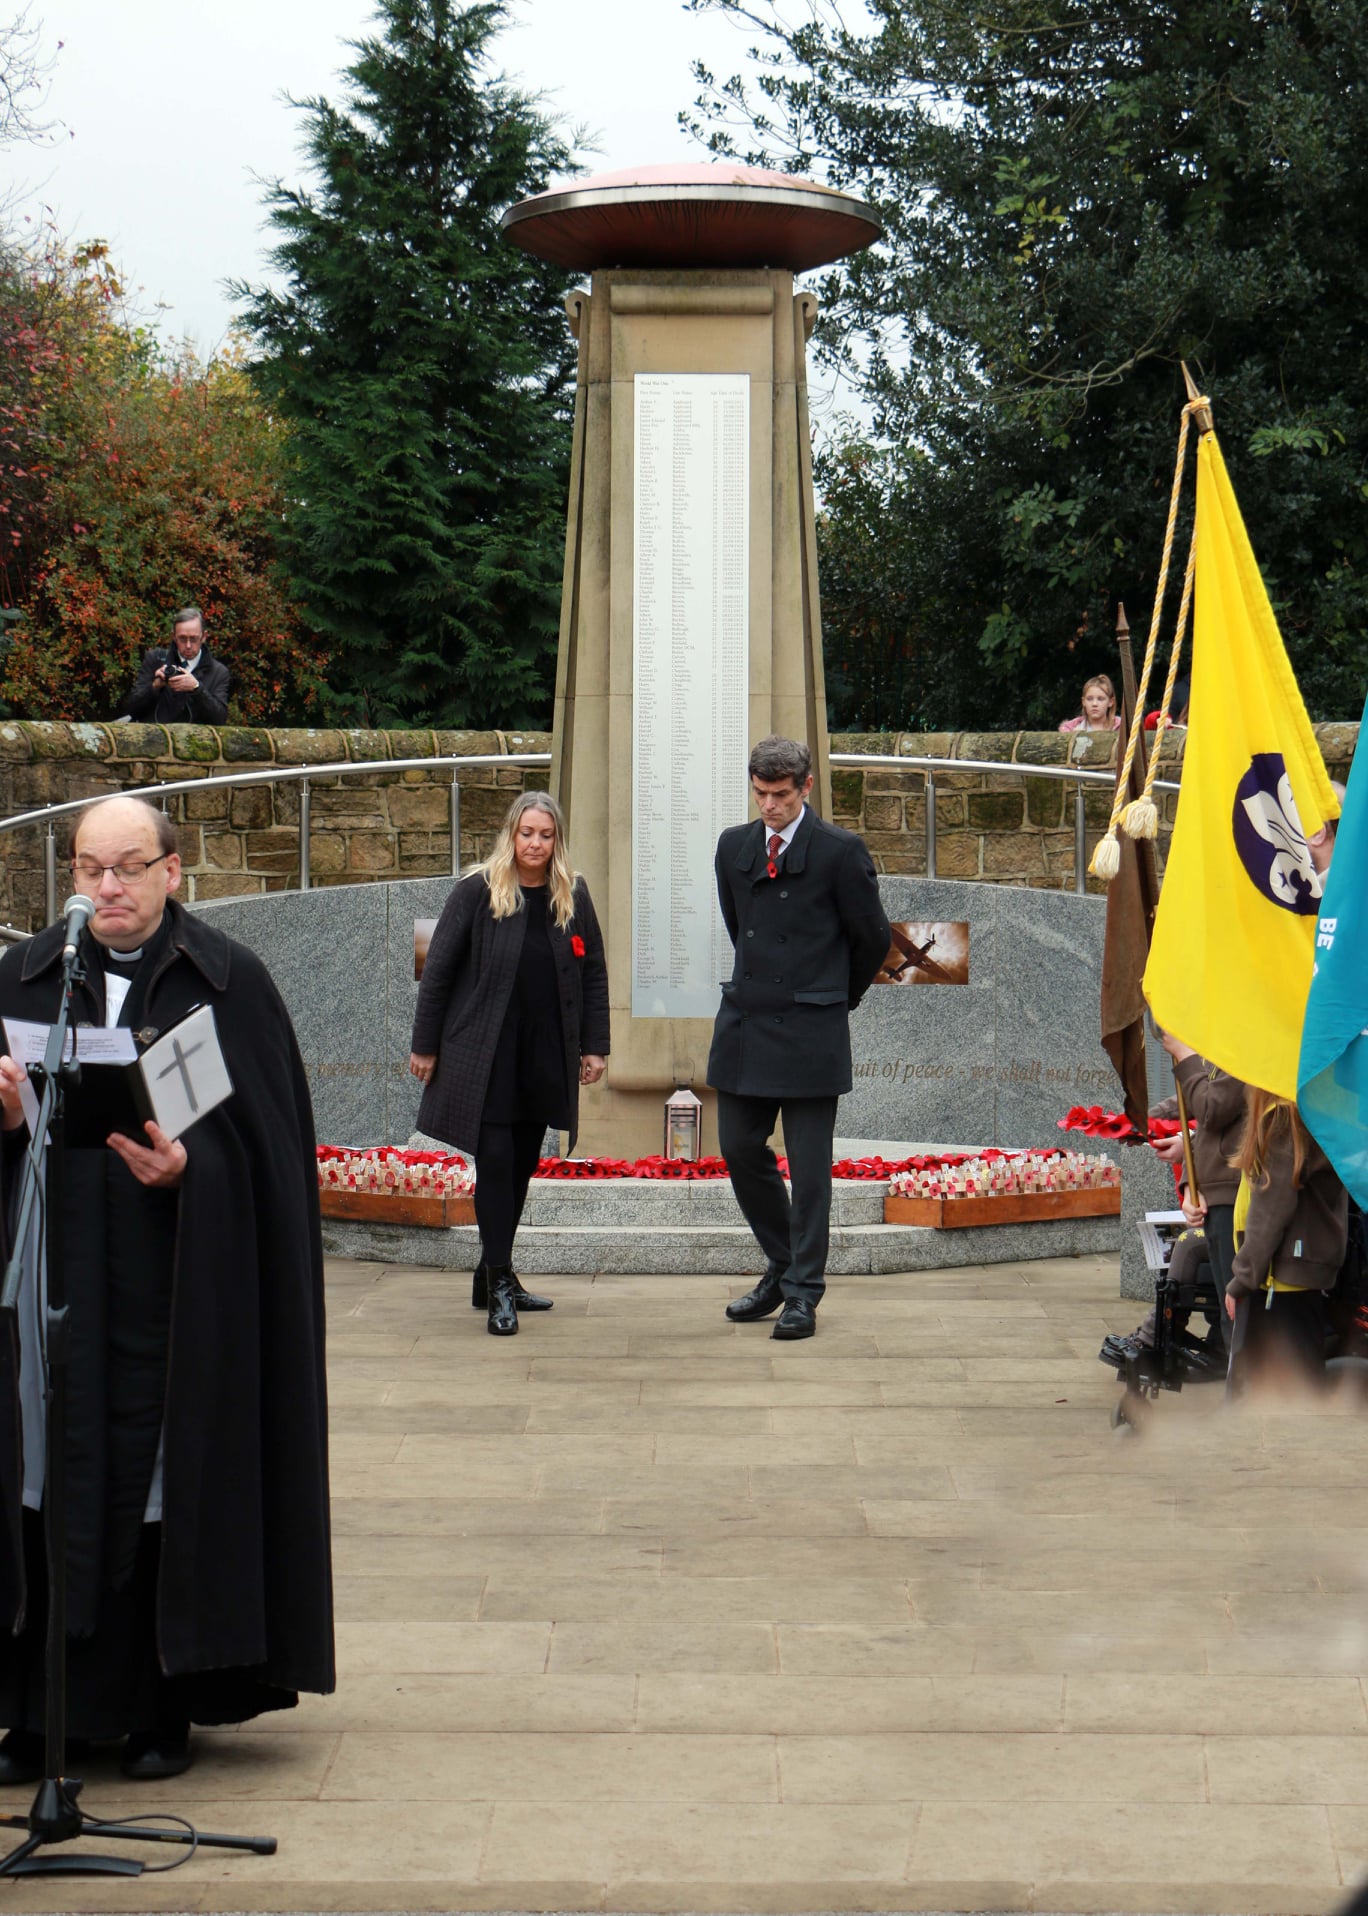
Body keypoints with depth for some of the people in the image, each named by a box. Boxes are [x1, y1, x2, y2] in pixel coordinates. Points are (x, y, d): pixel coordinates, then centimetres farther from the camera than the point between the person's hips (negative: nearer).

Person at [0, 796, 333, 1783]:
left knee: (168, 1483, 2)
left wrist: (188, 1164, -19)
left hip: (177, 1283, -2)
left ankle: (163, 1706, 13)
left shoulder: (231, 981, 0)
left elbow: (264, 1137, -3)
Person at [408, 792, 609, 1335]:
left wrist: (594, 1046, 7)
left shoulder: (573, 897, 6)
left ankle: (494, 1278, 21)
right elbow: (438, 969, -2)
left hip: (546, 1058, 4)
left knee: (522, 1166, 10)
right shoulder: (477, 891, -4)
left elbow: (593, 974, 12)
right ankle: (499, 1286, -3)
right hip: (484, 1055, -4)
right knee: (496, 1162, -7)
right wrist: (425, 1045, -3)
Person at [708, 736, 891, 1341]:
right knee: (739, 1149, 9)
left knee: (808, 1166, -2)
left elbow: (874, 937, 2)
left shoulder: (840, 851, -7)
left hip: (809, 1030, -5)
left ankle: (803, 1292, 7)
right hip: (745, 1023, 6)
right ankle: (784, 1267, 26)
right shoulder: (733, 847, 9)